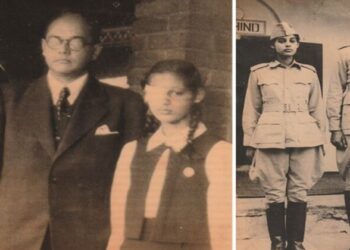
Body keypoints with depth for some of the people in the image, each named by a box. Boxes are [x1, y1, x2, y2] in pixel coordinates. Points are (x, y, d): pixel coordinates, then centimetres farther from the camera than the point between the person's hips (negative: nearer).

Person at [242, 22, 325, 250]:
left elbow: (317, 110, 14)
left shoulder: (309, 73, 11)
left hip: (304, 141, 1)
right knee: (274, 195, -1)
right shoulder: (259, 73, 7)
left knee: (299, 194, 2)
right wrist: (250, 143, 4)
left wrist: (321, 141, 10)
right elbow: (251, 111, 8)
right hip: (270, 141, -1)